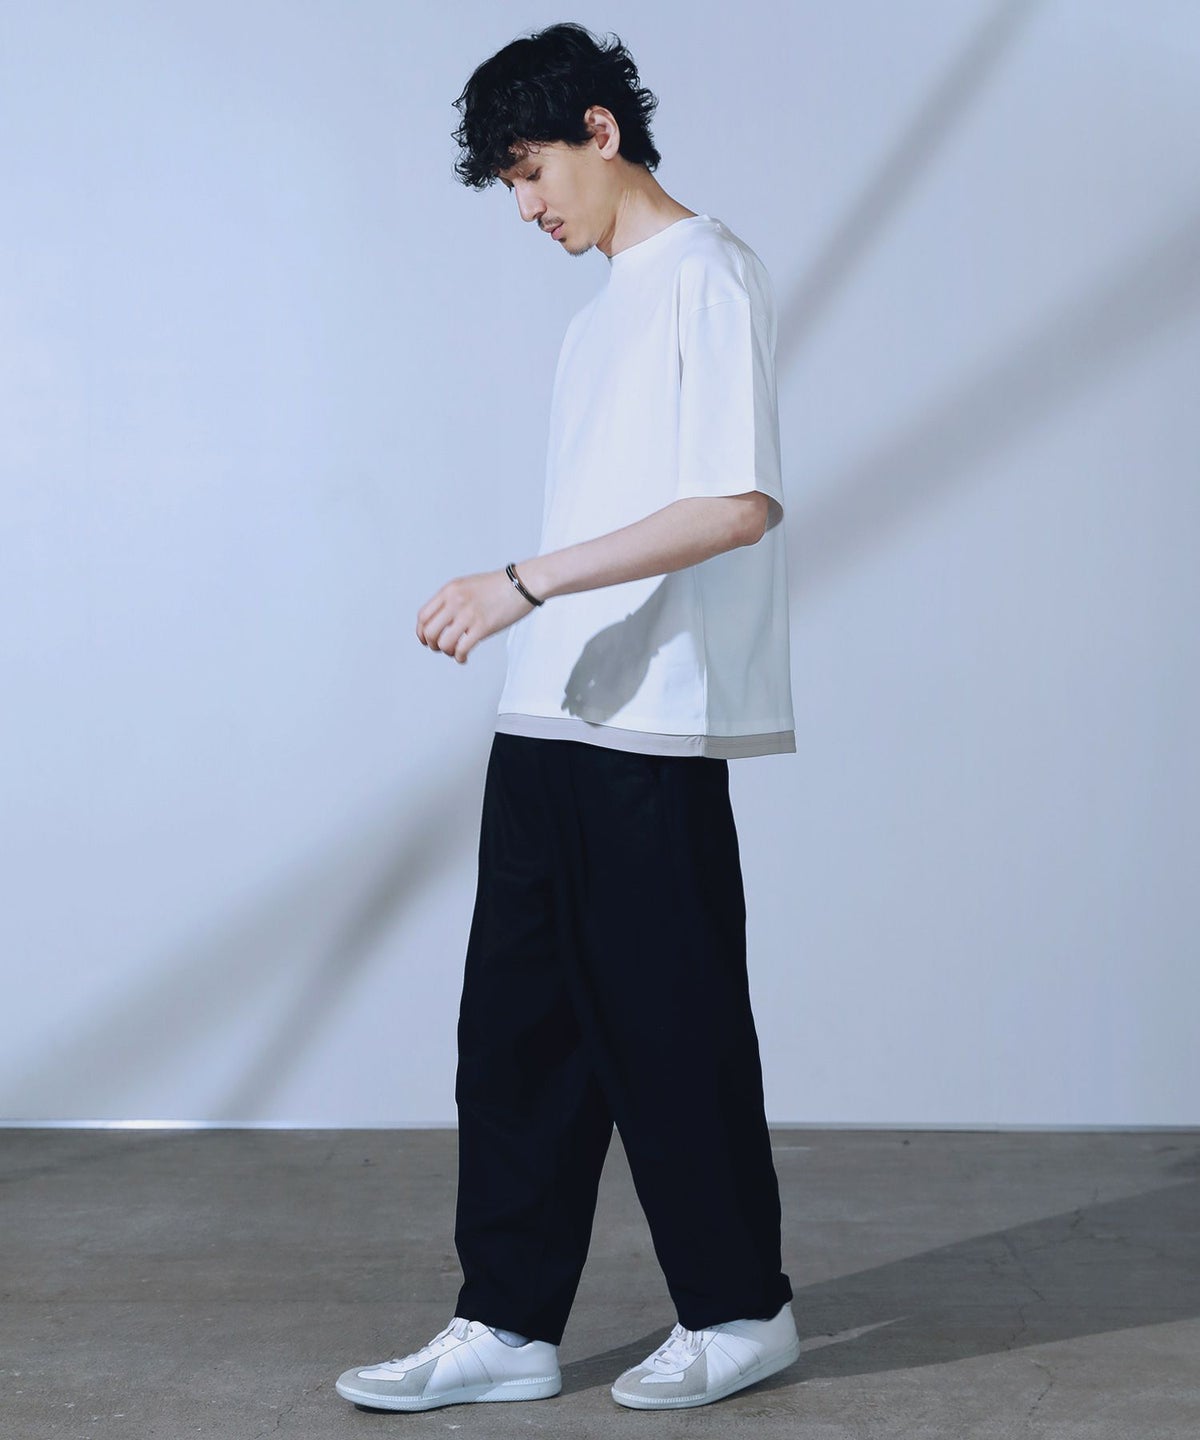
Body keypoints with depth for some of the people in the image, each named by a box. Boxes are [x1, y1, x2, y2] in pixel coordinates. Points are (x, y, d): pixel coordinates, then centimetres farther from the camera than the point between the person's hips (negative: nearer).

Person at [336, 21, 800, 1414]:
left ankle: (740, 1311, 16)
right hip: (547, 726, 9)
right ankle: (507, 1325, 14)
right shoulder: (607, 302, 20)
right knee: (517, 1025, 7)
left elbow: (737, 505, -18)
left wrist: (525, 582, -20)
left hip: (651, 736, -9)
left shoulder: (706, 276, -8)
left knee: (671, 1028, 0)